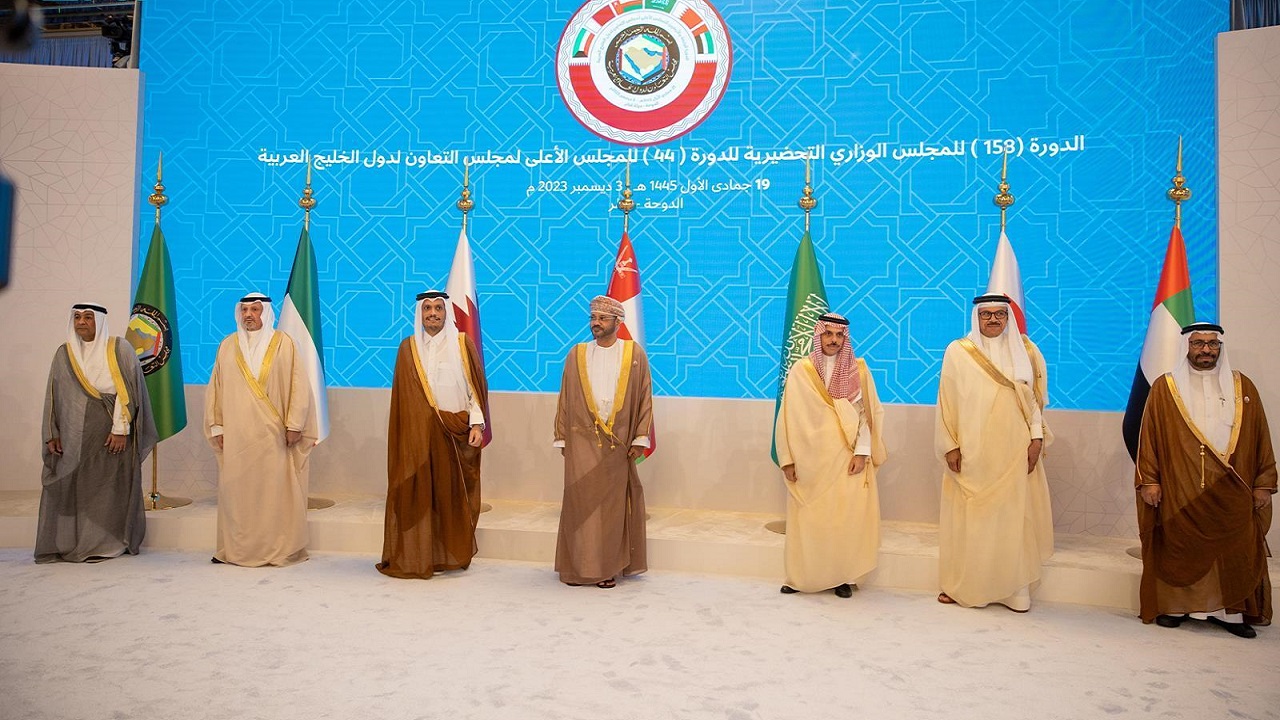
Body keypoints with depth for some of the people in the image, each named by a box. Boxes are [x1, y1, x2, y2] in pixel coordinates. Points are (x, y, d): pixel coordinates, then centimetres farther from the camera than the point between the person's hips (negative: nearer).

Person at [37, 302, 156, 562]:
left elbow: (127, 390, -7)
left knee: (109, 488, 0)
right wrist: (52, 433, 6)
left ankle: (109, 542, 8)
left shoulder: (119, 349, -2)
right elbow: (54, 395, 11)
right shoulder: (64, 354, 10)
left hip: (110, 434, -4)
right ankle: (68, 543, 11)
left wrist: (121, 429, -13)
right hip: (74, 436, 4)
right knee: (68, 487, 2)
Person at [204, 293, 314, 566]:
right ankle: (234, 549, 11)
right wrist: (217, 427, 7)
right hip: (236, 434, 3)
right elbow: (215, 389, 12)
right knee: (236, 491, 3)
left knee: (275, 490, -1)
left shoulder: (283, 343, 2)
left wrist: (294, 424, -7)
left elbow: (297, 384, -1)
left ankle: (278, 549, 6)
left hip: (273, 434, -2)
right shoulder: (227, 346, 10)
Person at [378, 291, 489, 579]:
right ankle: (415, 557, 10)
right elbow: (403, 395, 7)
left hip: (455, 433, -1)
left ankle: (452, 555, 14)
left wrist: (476, 423, -9)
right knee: (417, 494, 2)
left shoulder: (462, 344, 3)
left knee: (452, 494, 4)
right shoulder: (408, 347, 7)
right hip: (417, 434, 1)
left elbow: (476, 385, 0)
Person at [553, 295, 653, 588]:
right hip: (582, 442, 1)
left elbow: (644, 397, 2)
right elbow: (565, 399, 7)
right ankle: (578, 566, 12)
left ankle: (608, 568, 14)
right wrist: (562, 438, 3)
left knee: (612, 504, 4)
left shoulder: (634, 354, 2)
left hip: (617, 444, -1)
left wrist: (640, 438, -4)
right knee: (580, 503, 1)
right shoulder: (577, 354, 6)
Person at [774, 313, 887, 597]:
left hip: (847, 459, 0)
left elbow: (868, 413, 1)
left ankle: (844, 577, 14)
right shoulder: (801, 370, 0)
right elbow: (788, 417, 0)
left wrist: (862, 452, -9)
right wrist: (787, 459, -3)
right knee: (807, 520, 3)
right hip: (810, 460, 0)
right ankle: (802, 577, 16)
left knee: (846, 517, 1)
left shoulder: (858, 370, 3)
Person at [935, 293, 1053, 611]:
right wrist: (950, 446, -5)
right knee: (968, 518, 3)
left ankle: (1015, 588, 11)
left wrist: (1037, 437, -2)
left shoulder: (1026, 351, 6)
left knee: (1013, 518, 3)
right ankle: (961, 585, 14)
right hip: (971, 451, -1)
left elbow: (1036, 398, 8)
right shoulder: (958, 352, 0)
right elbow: (947, 402, -1)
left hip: (1014, 451, 1)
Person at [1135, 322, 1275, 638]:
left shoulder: (1243, 387, 8)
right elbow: (1149, 436, 0)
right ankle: (1174, 607, 16)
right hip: (1180, 491, -2)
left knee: (1234, 551, 5)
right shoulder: (1165, 387, 2)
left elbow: (1261, 438, 8)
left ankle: (1230, 611, 17)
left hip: (1231, 491, 2)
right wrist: (1148, 480, -5)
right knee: (1179, 550, 5)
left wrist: (1263, 483, 4)